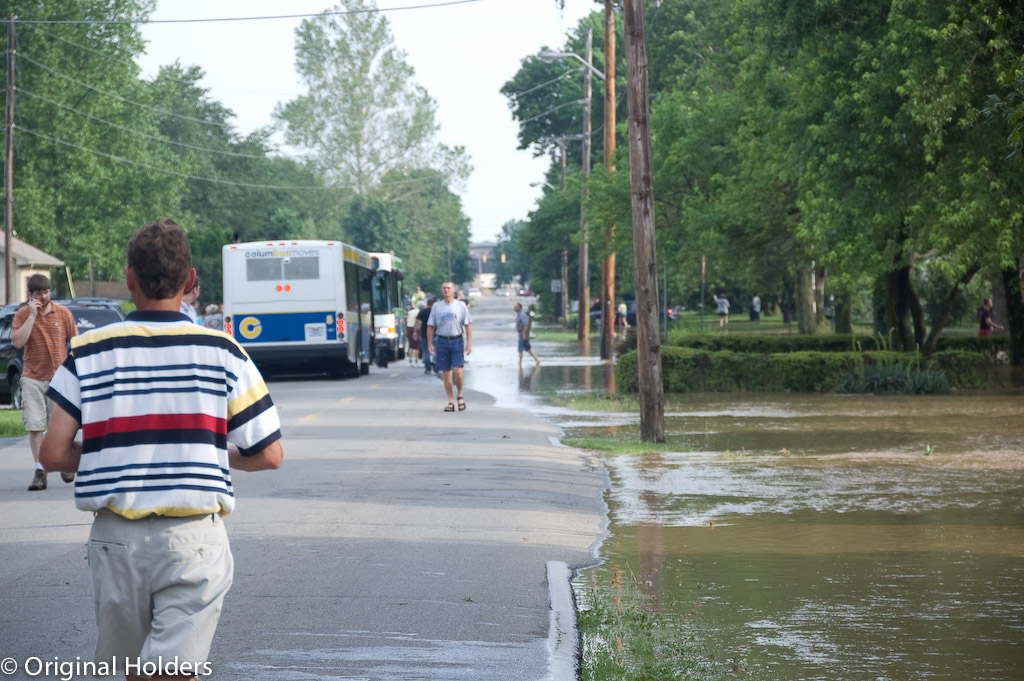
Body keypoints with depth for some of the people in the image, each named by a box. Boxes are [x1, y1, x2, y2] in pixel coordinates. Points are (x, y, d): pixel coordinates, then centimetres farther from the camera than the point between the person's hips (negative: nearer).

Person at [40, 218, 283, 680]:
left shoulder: (87, 352, 0)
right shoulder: (222, 352, -1)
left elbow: (54, 455, -3)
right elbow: (268, 455, 0)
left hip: (116, 535, 2)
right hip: (194, 537, -2)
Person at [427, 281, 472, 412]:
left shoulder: (461, 306, 5)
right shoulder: (436, 306, 9)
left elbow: (468, 325, 3)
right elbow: (431, 326, 11)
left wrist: (469, 343, -5)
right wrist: (430, 344, 3)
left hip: (456, 341, -2)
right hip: (442, 342, 2)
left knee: (457, 370, -15)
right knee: (446, 373, 2)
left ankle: (460, 396, 8)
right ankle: (450, 402, 9)